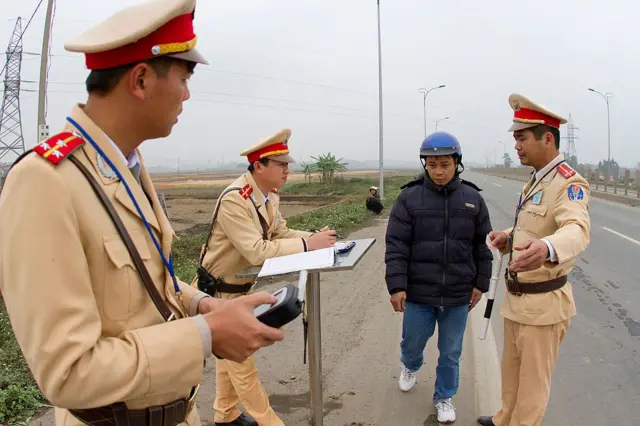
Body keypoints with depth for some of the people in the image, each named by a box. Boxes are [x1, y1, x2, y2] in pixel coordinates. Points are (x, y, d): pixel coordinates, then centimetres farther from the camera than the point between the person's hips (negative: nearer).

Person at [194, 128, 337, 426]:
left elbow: (281, 233, 0)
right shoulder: (234, 200, -31)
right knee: (240, 362, 5)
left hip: (240, 288, 9)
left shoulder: (270, 195, -3)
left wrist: (316, 238, -16)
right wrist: (307, 244, -33)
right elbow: (257, 252, -37)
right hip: (217, 291, -9)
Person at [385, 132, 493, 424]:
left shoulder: (473, 199, -1)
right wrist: (397, 286, -12)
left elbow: (482, 246, 6)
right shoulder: (410, 197, -8)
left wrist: (480, 284, 6)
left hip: (458, 294, 1)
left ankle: (444, 396, 36)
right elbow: (396, 245, -8)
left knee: (450, 352, 14)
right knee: (413, 341, 17)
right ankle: (410, 366, 51)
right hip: (418, 291, -1)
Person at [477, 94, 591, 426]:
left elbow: (577, 231, -41)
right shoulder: (536, 180, 9)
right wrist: (508, 238, 0)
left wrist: (546, 249, -63)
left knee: (533, 381, 10)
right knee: (512, 370, 26)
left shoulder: (569, 183, -21)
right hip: (517, 297, 9)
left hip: (543, 303, -9)